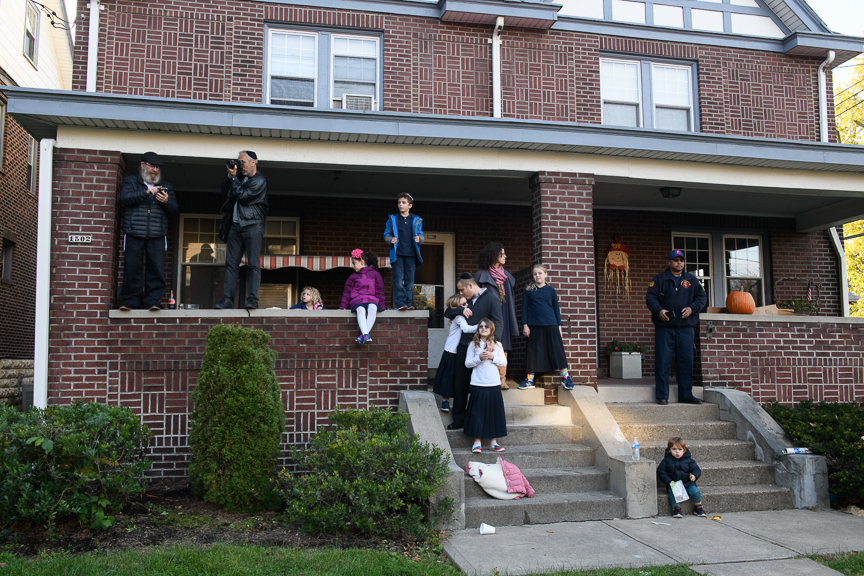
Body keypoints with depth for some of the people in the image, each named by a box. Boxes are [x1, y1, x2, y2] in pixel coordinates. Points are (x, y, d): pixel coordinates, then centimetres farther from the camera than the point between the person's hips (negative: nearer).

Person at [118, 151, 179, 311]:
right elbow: (125, 199, -6)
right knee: (132, 268, -3)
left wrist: (166, 201, -10)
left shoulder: (166, 186, 19)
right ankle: (130, 300, 6)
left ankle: (152, 300, 1)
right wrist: (146, 192, -17)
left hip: (157, 235, 2)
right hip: (134, 233, -1)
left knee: (156, 268, -4)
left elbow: (175, 210, 12)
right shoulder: (130, 181, 13)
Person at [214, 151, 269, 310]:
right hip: (236, 225, 7)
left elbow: (241, 195, -14)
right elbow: (225, 192, 19)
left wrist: (233, 178, -3)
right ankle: (227, 299, 0)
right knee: (231, 263, 1)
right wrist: (229, 176, 8)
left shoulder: (259, 180, -4)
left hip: (252, 226, -7)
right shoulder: (240, 177, 19)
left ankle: (252, 300, -10)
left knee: (253, 264, -8)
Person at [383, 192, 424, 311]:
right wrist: (391, 240, -11)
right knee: (398, 281, -8)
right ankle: (400, 303, -4)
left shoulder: (416, 220, 13)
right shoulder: (392, 219, 11)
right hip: (398, 254, -1)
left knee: (410, 281, 2)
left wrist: (419, 239, -8)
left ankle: (408, 303, 8)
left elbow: (421, 235, 15)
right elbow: (386, 235, 11)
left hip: (411, 254, 1)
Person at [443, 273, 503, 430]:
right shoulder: (467, 301, 17)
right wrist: (461, 310, -1)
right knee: (459, 383, 7)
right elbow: (447, 312, 20)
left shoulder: (491, 298, -3)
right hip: (464, 347, 6)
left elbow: (497, 324, -8)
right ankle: (459, 419, 16)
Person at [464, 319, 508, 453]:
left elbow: (504, 362, 5)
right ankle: (477, 441, 6)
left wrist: (493, 357, -11)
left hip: (494, 384, 2)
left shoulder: (496, 345, 8)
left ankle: (493, 440, 17)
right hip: (478, 384, -2)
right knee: (477, 412, -1)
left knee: (494, 412, 6)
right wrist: (479, 358, -15)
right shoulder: (474, 345, 2)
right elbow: (467, 363, 0)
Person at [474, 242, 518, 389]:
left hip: (503, 318, 5)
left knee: (503, 348, 1)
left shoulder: (506, 275, 17)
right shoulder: (482, 275, -1)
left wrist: (512, 320, 11)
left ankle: (502, 379, 3)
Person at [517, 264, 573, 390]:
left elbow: (556, 308, 11)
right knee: (533, 352, 4)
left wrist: (559, 326, 7)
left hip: (551, 325, 0)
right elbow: (524, 308, 5)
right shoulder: (528, 290, 5)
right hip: (534, 326, 0)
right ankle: (530, 379, 12)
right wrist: (525, 325, -1)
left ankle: (565, 377, 6)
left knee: (557, 349, -1)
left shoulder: (551, 290, 7)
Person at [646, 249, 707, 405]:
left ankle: (686, 395, 15)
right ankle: (662, 395, 5)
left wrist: (692, 308, -10)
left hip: (686, 328, 2)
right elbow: (650, 297, -1)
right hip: (664, 328, -2)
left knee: (686, 361, 5)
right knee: (662, 361, -2)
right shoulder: (659, 279, 6)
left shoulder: (692, 280, 13)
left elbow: (702, 296, 9)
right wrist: (658, 310, -19)